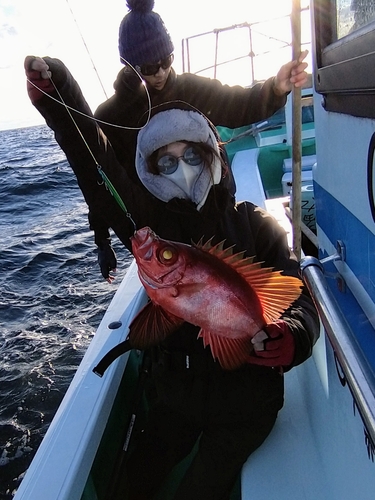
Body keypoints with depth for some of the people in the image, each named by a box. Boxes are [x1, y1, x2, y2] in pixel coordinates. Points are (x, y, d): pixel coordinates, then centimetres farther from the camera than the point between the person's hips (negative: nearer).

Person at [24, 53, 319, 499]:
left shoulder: (256, 227, -10)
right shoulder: (152, 221, -6)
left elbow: (298, 297, -17)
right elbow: (95, 163, -16)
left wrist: (292, 336, -40)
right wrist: (56, 91, -27)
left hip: (245, 398, -2)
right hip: (174, 390, 3)